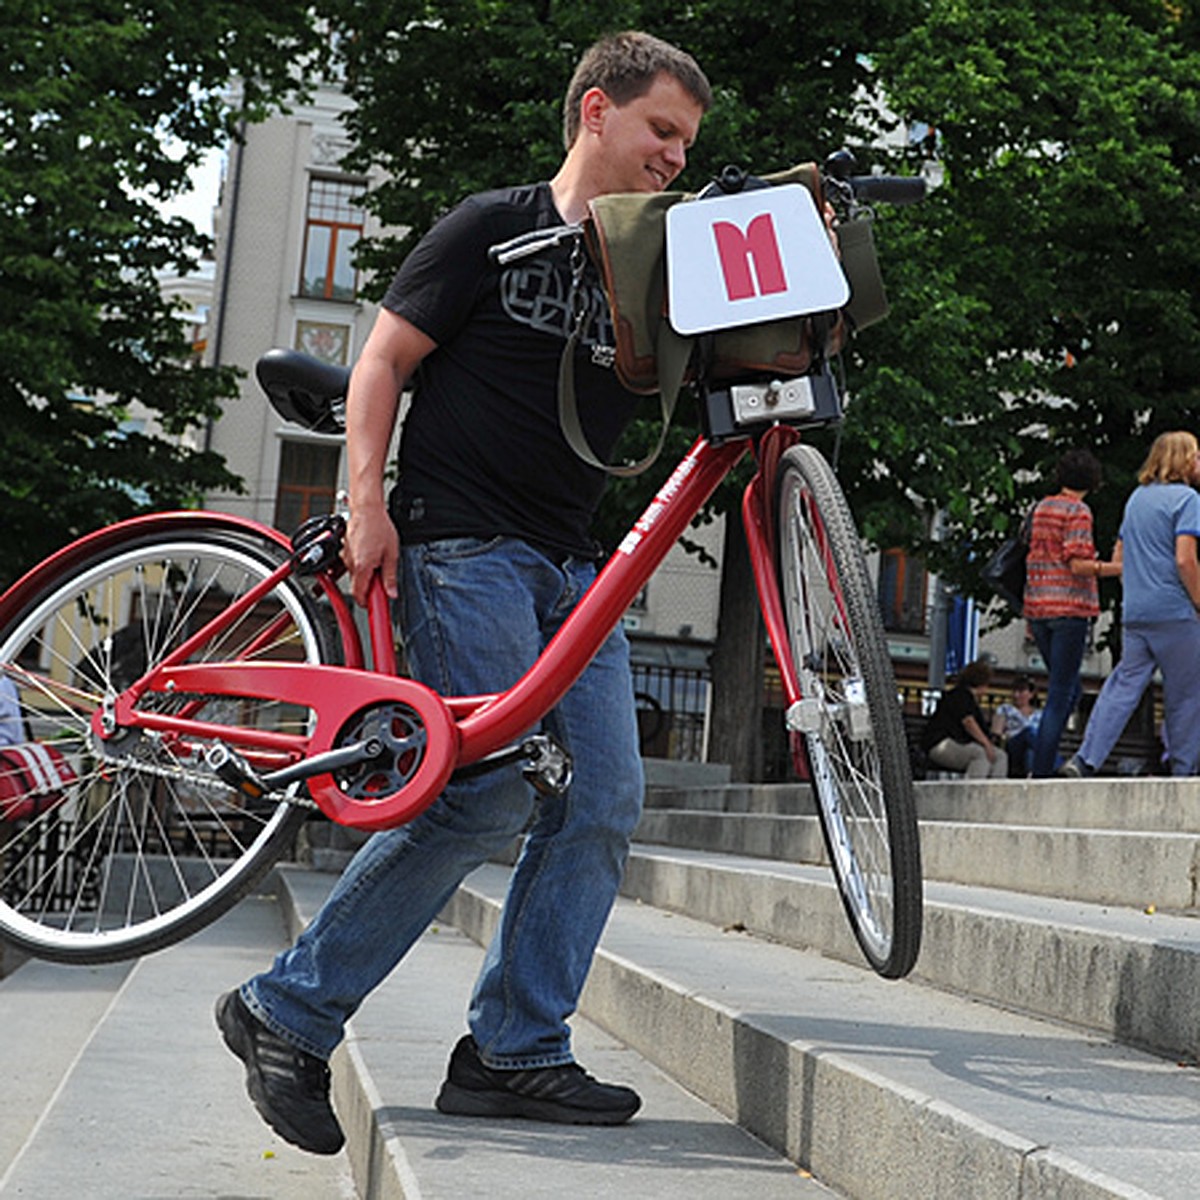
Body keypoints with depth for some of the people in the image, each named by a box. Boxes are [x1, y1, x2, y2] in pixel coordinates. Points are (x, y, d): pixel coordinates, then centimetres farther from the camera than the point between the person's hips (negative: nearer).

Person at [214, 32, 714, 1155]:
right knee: (492, 790, -16)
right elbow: (383, 360, -1)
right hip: (462, 548, -7)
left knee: (603, 799, -5)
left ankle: (515, 1053, 4)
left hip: (571, 566, 7)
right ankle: (287, 1012, -2)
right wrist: (366, 504, -13)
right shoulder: (493, 227, 1)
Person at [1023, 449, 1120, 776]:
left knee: (1069, 689, 16)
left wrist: (1029, 613, 22)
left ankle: (1043, 762, 8)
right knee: (1060, 694, -4)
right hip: (1070, 607, -7)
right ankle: (1041, 771, -7)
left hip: (1039, 608, 7)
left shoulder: (1041, 508, 13)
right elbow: (1077, 565, -16)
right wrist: (1120, 568, -18)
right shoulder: (1078, 511, -8)